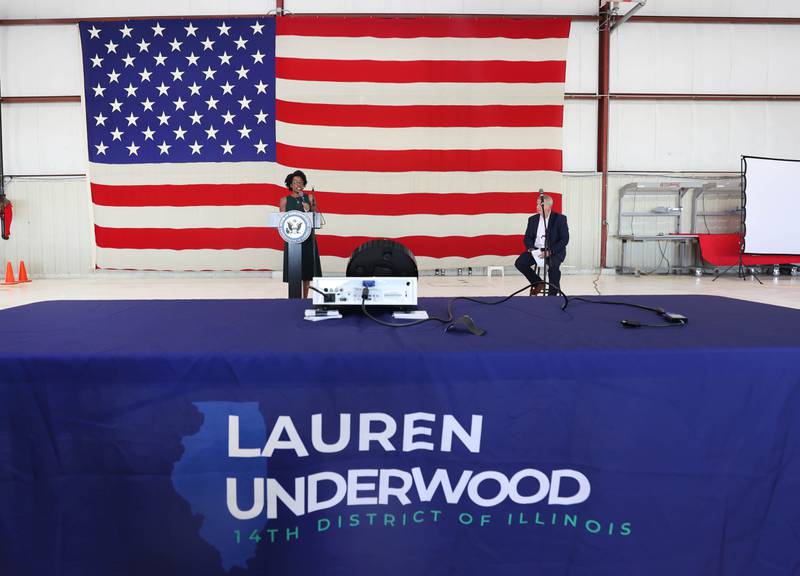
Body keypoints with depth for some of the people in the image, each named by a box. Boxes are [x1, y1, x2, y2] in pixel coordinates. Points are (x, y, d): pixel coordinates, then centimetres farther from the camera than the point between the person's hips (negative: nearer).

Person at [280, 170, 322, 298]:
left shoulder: (310, 198, 6)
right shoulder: (285, 200, 5)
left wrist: (308, 210, -12)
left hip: (308, 238, 1)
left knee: (307, 266, 4)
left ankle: (305, 298, 12)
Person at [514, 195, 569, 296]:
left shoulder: (560, 218, -5)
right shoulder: (533, 219, 9)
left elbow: (565, 239, -11)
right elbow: (528, 237, 11)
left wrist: (550, 251, -23)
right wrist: (530, 248, -12)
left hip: (554, 251, -5)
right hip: (536, 250, 5)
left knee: (553, 266, -35)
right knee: (519, 263, -18)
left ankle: (552, 295, -20)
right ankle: (538, 283, 2)